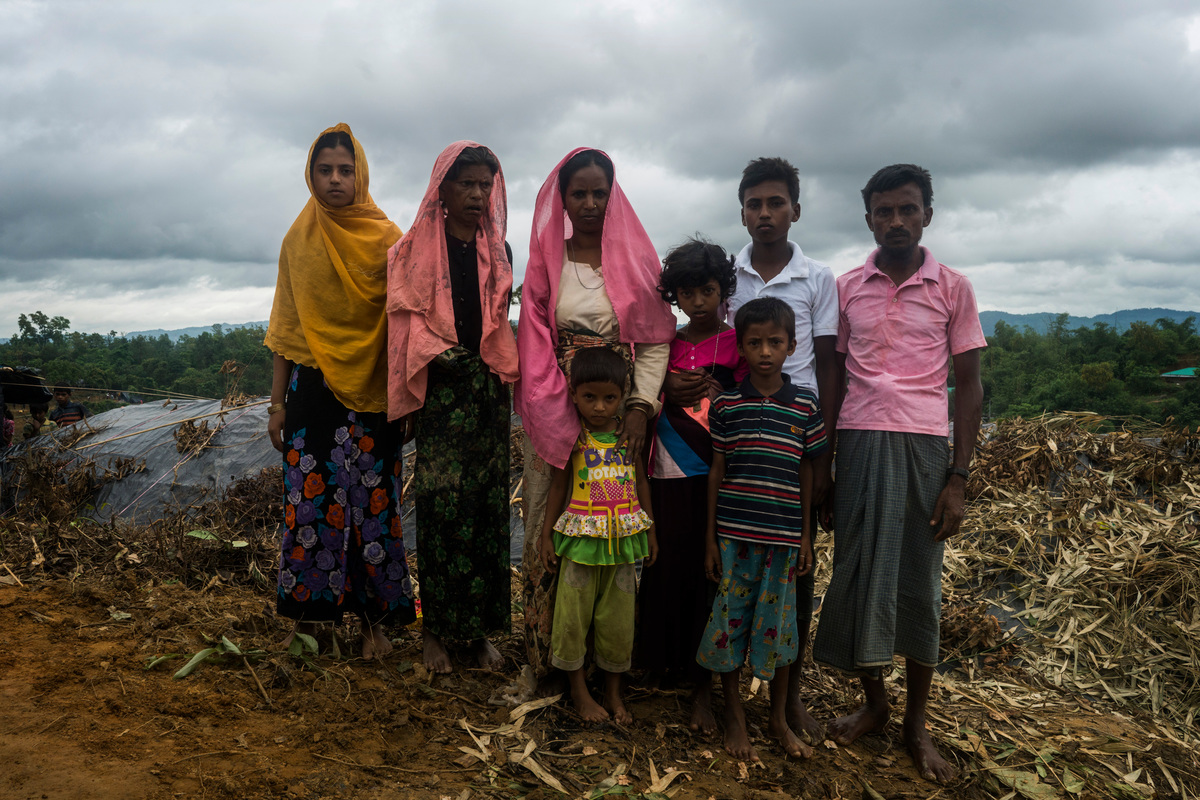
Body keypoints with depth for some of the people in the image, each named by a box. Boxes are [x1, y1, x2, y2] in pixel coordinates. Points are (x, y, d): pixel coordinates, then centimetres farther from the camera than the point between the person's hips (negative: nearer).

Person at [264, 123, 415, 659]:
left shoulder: (386, 238, 0)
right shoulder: (299, 239, 8)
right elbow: (286, 325, 10)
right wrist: (277, 401, 7)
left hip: (371, 391, -2)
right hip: (312, 387, 2)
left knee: (372, 500, 1)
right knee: (308, 497, 2)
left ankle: (374, 618, 13)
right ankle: (308, 613, 15)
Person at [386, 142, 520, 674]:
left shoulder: (498, 252, 14)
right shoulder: (417, 249, 3)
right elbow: (408, 316, -2)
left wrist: (502, 369, 8)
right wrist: (437, 353, -16)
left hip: (488, 390, 4)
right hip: (440, 392, -3)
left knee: (487, 505, 3)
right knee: (440, 505, -5)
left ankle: (481, 628, 13)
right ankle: (436, 629, 8)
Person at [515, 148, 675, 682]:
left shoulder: (637, 258, 7)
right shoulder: (547, 261, 8)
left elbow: (656, 339, 2)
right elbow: (535, 344, 1)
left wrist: (640, 406, -10)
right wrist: (563, 424, -10)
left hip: (620, 412, 0)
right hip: (557, 414, 0)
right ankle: (550, 648, 12)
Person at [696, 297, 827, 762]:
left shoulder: (806, 406, 1)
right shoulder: (726, 405, -1)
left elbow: (806, 473, 7)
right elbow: (716, 471, 3)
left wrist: (806, 536, 6)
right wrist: (710, 538, 2)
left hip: (783, 536, 1)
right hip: (733, 533, 0)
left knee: (777, 623, 10)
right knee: (729, 619, 7)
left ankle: (779, 720, 29)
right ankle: (734, 717, 25)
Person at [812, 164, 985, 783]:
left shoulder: (952, 288, 5)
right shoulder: (847, 288, 9)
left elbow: (969, 386, 4)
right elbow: (833, 378, 11)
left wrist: (958, 478, -3)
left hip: (924, 446, -1)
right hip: (858, 442, 1)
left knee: (919, 585, 4)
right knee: (857, 573, 2)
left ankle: (916, 722, 20)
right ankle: (873, 702, 23)